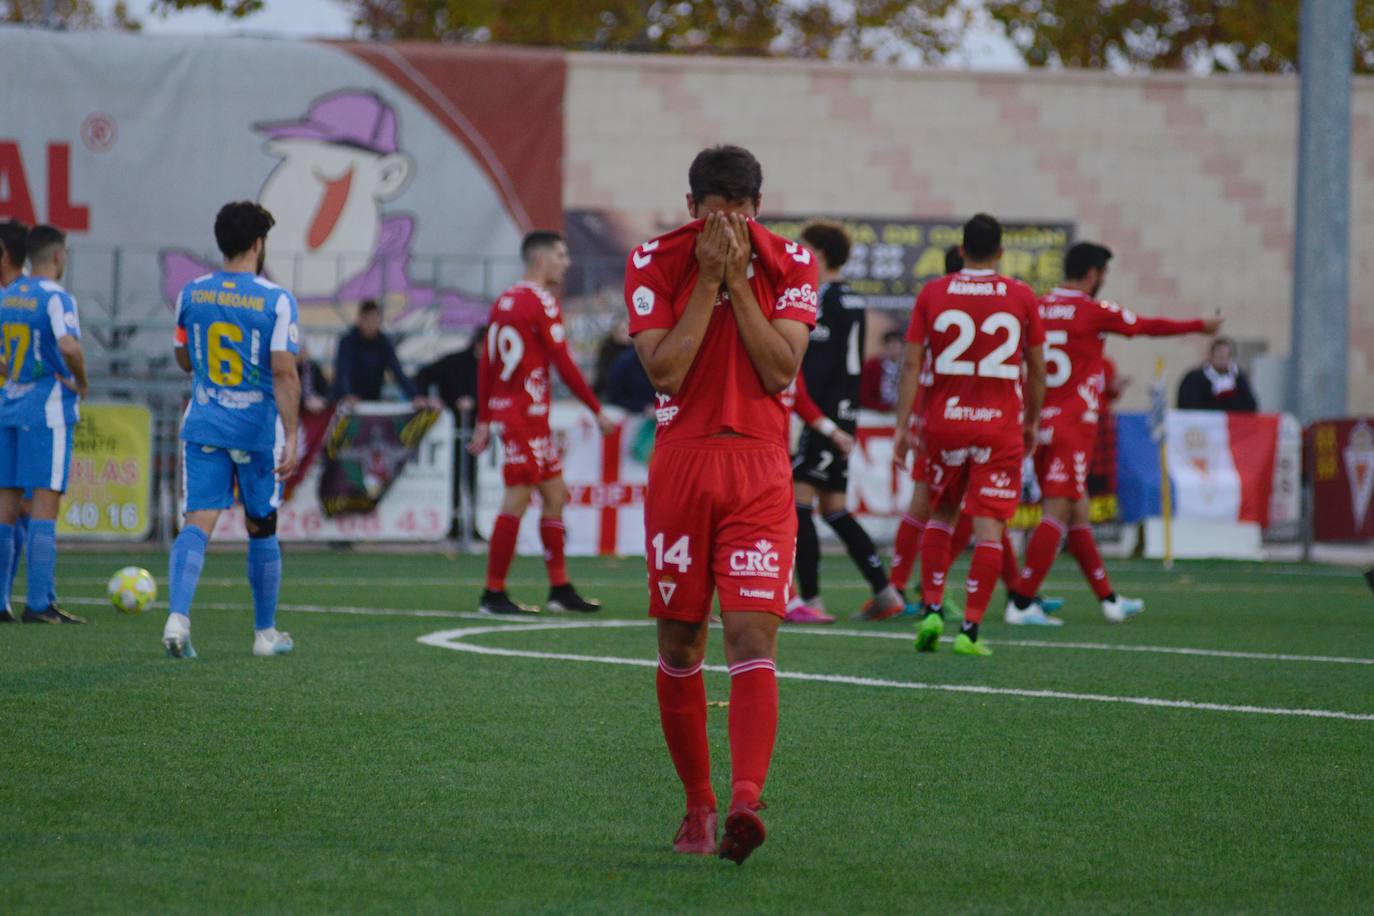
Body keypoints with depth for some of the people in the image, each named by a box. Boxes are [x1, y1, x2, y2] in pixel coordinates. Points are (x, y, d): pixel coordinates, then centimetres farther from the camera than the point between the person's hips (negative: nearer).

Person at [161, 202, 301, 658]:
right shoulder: (276, 300, -10)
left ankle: (177, 617, -26)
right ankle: (266, 633, 23)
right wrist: (291, 437, -15)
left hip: (203, 427, 2)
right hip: (259, 431, -2)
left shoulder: (191, 295, 3)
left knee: (198, 523, -4)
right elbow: (284, 373, -16)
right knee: (261, 529, 12)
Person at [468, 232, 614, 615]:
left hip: (503, 408, 9)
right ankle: (494, 594, -5)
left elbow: (486, 365, 16)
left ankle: (560, 590, 15)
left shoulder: (504, 301, 14)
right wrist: (597, 411, -8)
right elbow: (564, 365, -14)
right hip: (526, 413, -9)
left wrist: (484, 421, 19)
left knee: (555, 494, 13)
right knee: (516, 499, -7)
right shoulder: (541, 303, -12)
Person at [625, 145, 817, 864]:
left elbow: (780, 371, -7)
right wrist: (707, 281, -10)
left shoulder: (789, 265, 3)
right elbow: (665, 372, -8)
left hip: (759, 468, -1)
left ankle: (745, 802, -28)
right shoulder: (653, 263, 1)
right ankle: (698, 805, 18)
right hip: (679, 464, 1)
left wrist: (737, 278, -10)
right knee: (679, 647, 5)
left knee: (753, 637, -15)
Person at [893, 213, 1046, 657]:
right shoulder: (1021, 296, 0)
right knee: (989, 528, -1)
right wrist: (1032, 421, 19)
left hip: (945, 421, 1)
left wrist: (903, 426, 1)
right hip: (1000, 426, -1)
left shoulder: (932, 293, 0)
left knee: (941, 515, 19)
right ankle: (970, 629, -6)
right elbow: (1037, 369, 6)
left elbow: (912, 363, -2)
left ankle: (932, 609, 8)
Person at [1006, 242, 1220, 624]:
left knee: (1078, 511, 13)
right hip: (1072, 427, -7)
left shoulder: (1039, 308, 8)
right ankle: (1021, 603, -17)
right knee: (1058, 513, -9)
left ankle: (1108, 598, 22)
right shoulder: (1094, 311, -7)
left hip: (1041, 423, 7)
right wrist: (1200, 326, 18)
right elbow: (1150, 327, 4)